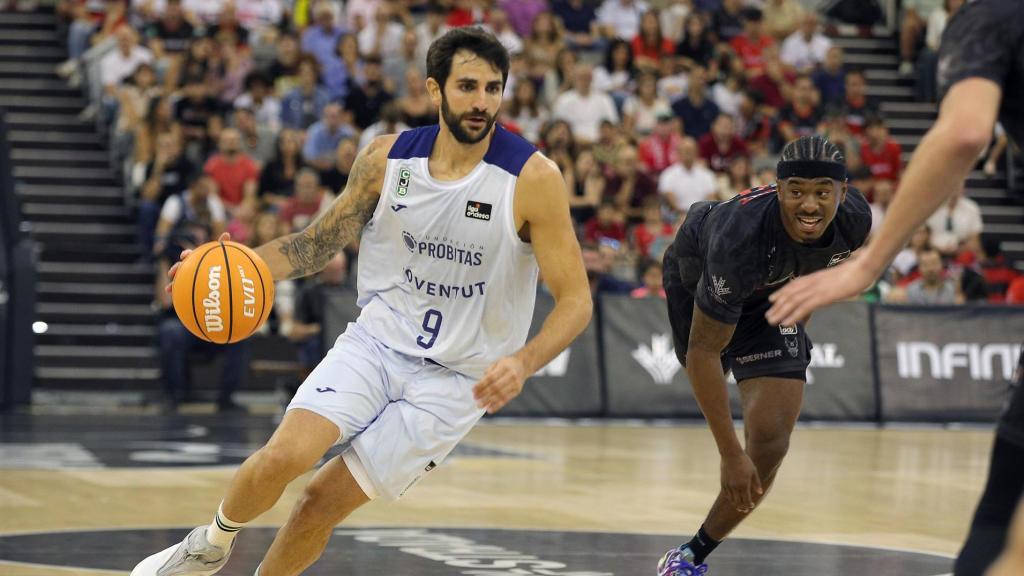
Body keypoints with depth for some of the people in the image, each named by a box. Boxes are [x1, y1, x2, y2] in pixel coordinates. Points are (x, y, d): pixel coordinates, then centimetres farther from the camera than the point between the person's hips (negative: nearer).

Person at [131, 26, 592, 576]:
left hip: (455, 379, -2)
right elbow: (321, 241, 8)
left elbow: (576, 298, -15)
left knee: (324, 500, -4)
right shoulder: (387, 158, -5)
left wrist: (522, 362, -32)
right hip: (376, 340, 2)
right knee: (282, 456, -19)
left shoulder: (533, 178, -17)